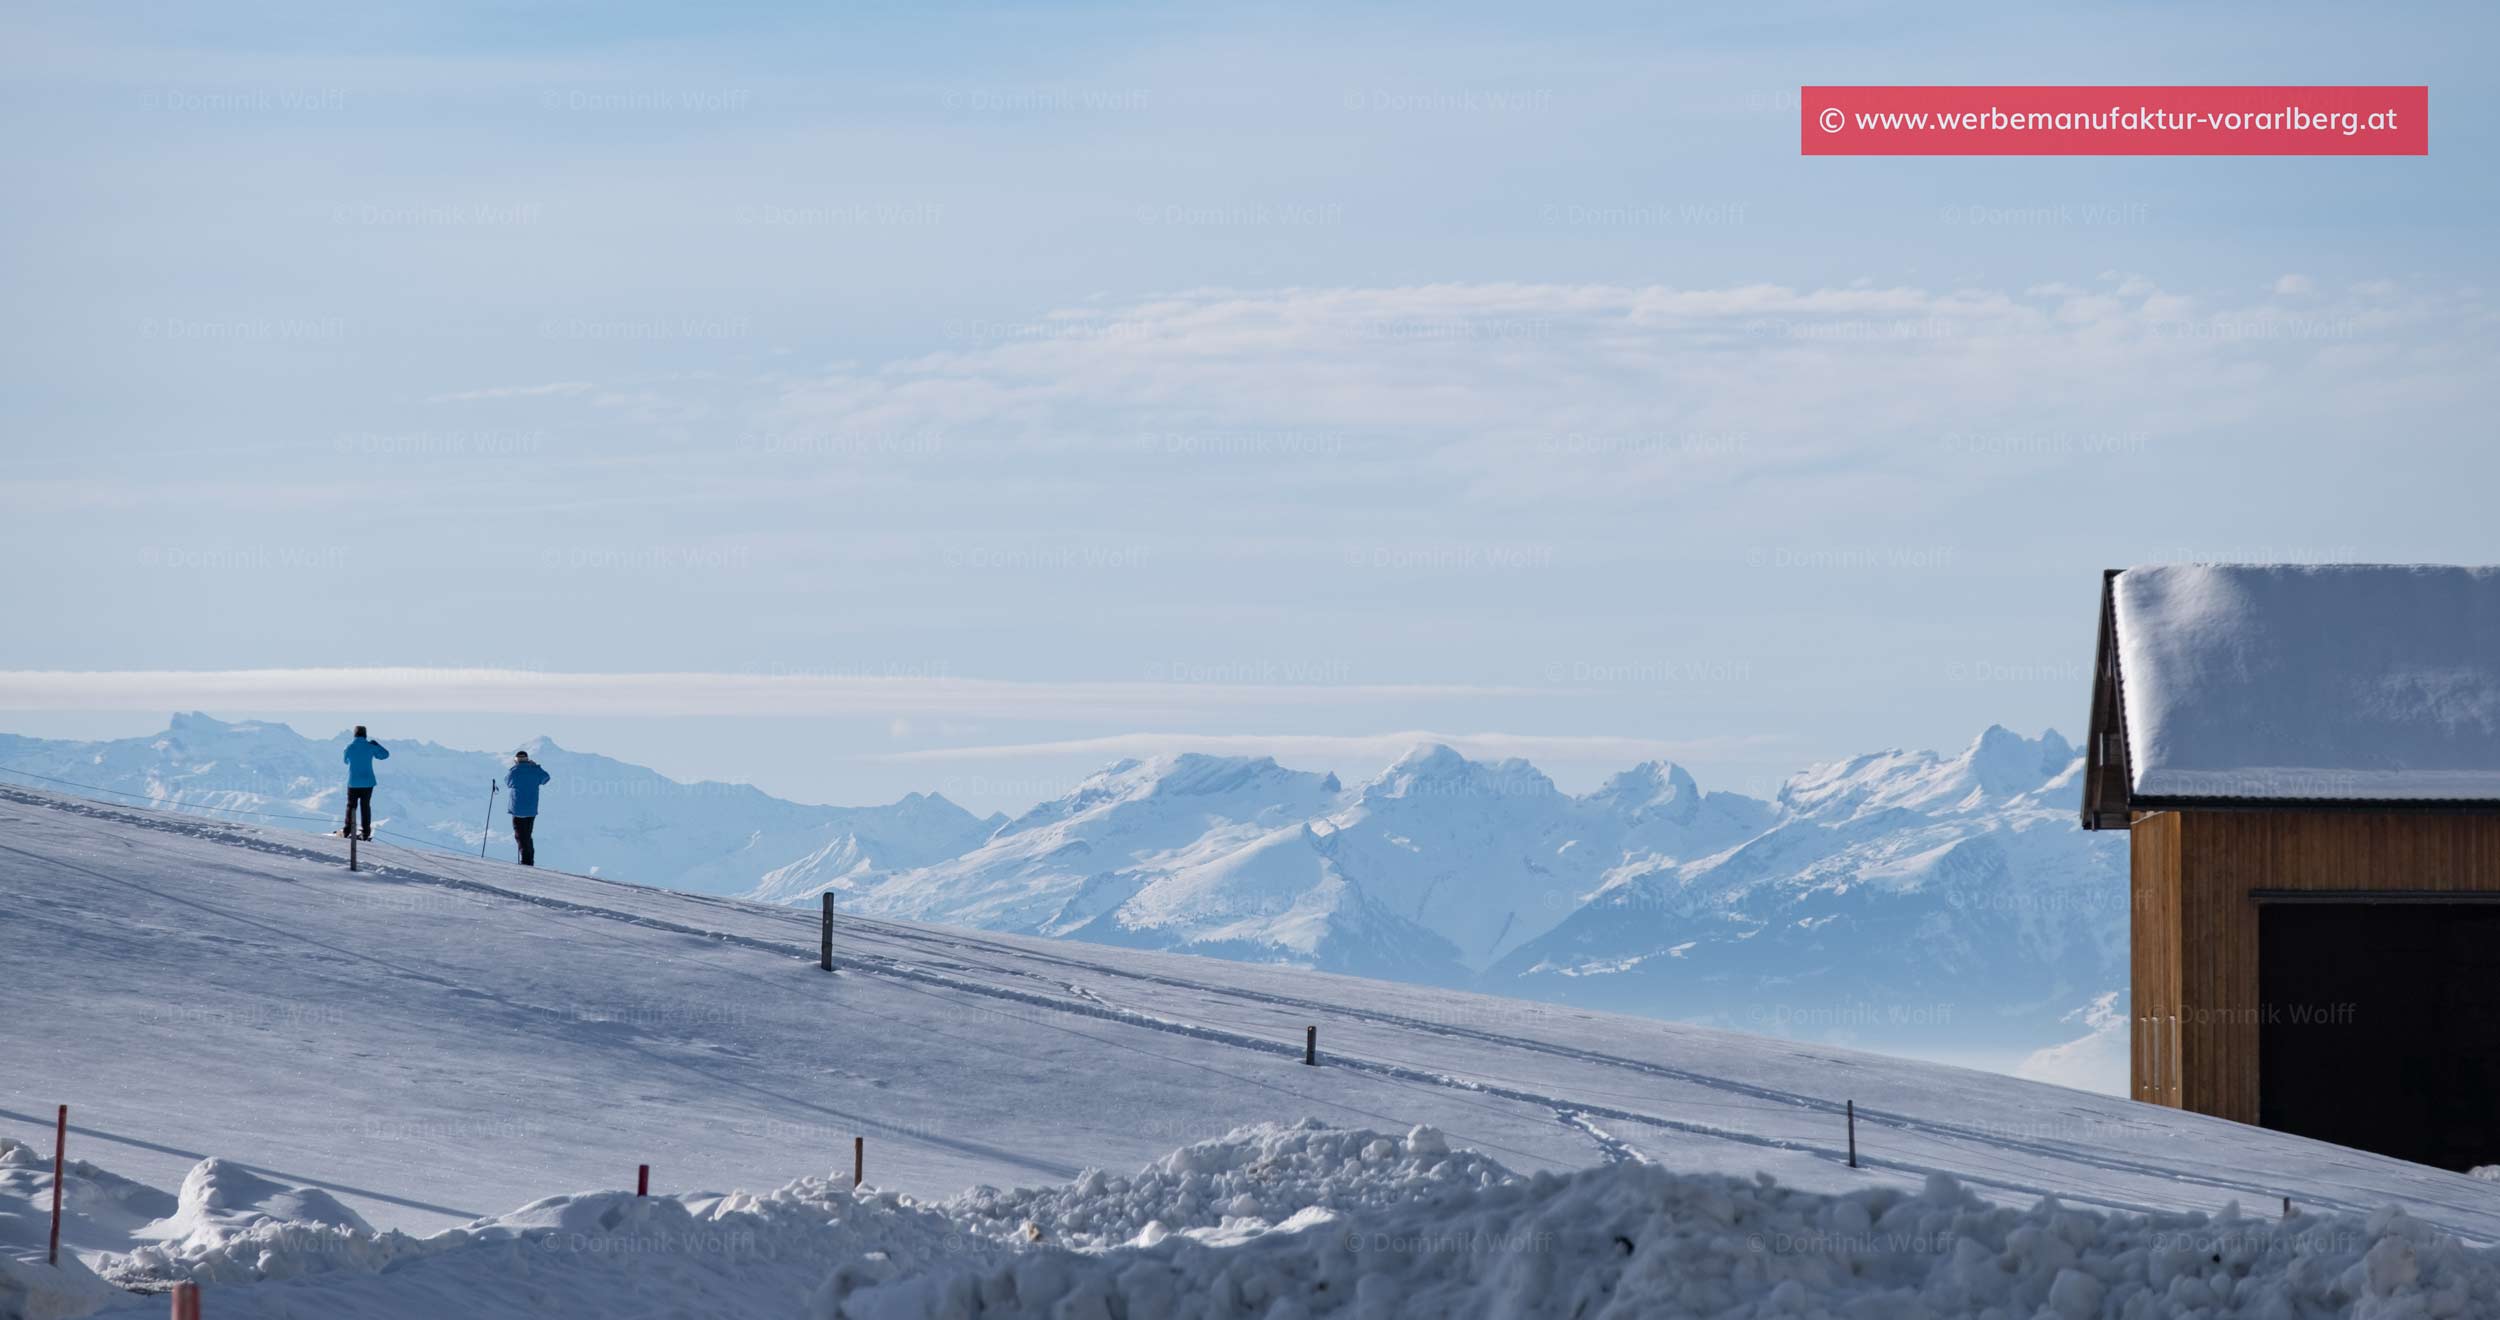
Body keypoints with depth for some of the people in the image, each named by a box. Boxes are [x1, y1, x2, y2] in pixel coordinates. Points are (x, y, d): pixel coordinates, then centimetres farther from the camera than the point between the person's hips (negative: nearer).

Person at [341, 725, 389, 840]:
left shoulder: (349, 747, -7)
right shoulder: (370, 747, -6)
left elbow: (345, 760, 13)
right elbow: (385, 755, 8)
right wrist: (376, 744, 17)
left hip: (353, 782, -1)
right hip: (367, 782, 1)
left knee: (351, 806, 10)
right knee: (366, 806, 7)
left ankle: (347, 830, 9)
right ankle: (365, 833, 6)